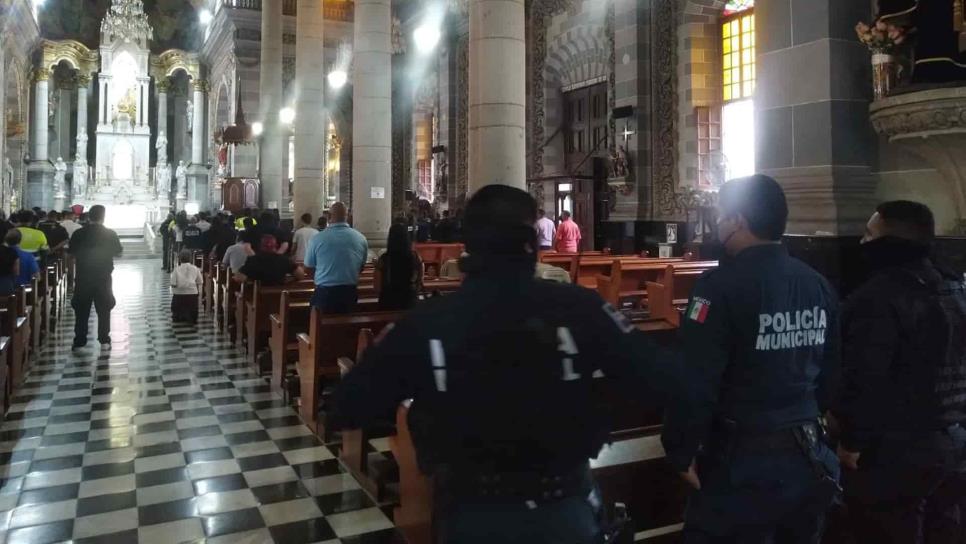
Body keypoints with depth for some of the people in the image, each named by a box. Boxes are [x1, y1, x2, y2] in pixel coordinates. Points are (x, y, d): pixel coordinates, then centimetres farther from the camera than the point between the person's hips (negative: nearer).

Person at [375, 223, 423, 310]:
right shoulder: (416, 257, -9)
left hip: (388, 302, -1)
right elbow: (420, 282, 1)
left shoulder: (383, 259, -15)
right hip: (409, 301, 2)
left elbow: (378, 287, -7)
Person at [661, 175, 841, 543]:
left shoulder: (722, 286, -19)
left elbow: (695, 382, -22)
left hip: (742, 459, -7)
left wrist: (681, 452, -10)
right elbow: (829, 375, 12)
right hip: (807, 455, 7)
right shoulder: (819, 284, 4)